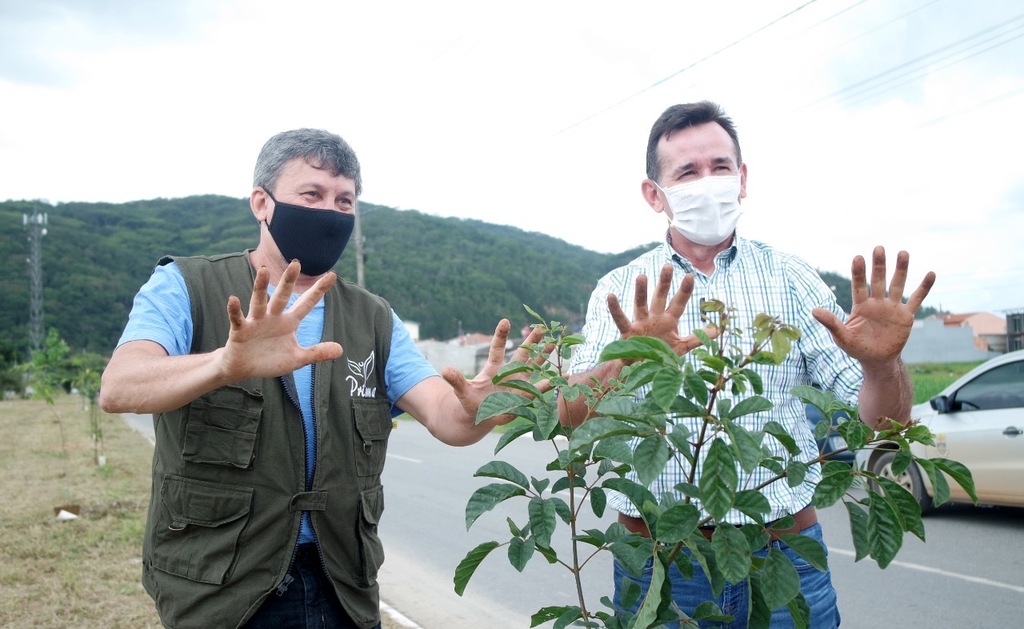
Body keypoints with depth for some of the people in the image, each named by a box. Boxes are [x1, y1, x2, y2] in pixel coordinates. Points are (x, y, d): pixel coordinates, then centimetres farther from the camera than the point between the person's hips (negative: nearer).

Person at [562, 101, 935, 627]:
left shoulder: (790, 277, 1)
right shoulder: (620, 292, 0)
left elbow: (883, 422, -2)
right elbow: (570, 417, -14)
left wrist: (880, 364, -24)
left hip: (785, 558, 1)